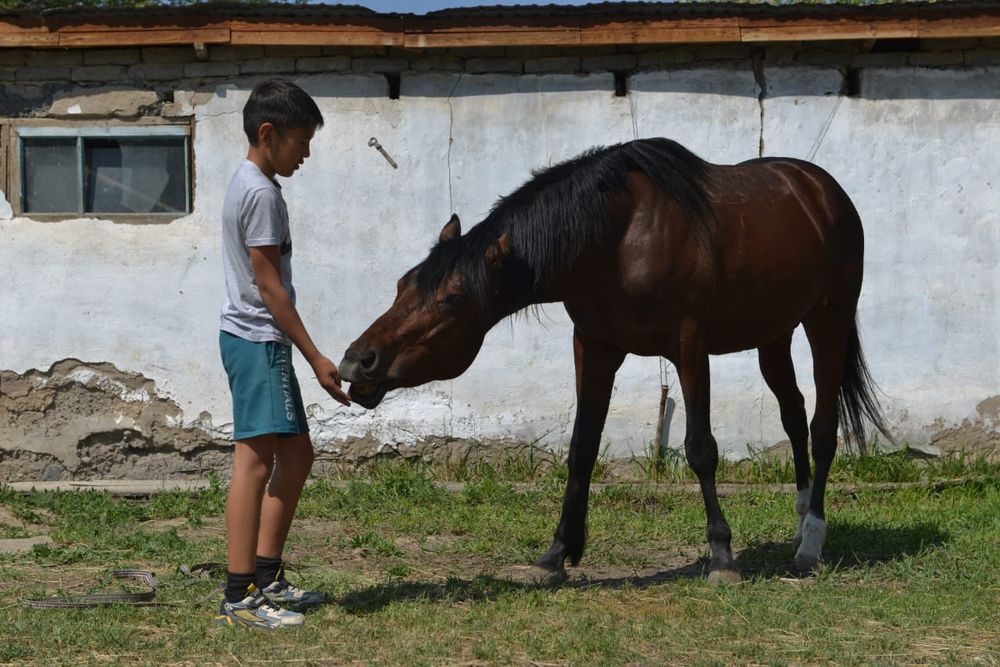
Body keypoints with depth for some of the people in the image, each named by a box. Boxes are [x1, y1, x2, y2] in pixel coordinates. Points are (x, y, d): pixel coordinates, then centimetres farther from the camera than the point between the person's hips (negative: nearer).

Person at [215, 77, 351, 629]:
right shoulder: (263, 194, -15)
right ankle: (240, 597, -13)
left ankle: (267, 578, 21)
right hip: (258, 340, -11)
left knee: (296, 455, 16)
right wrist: (317, 359, -15)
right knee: (255, 459, -12)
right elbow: (270, 286, -18)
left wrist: (306, 355, 20)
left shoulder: (247, 184, 16)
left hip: (254, 340, 11)